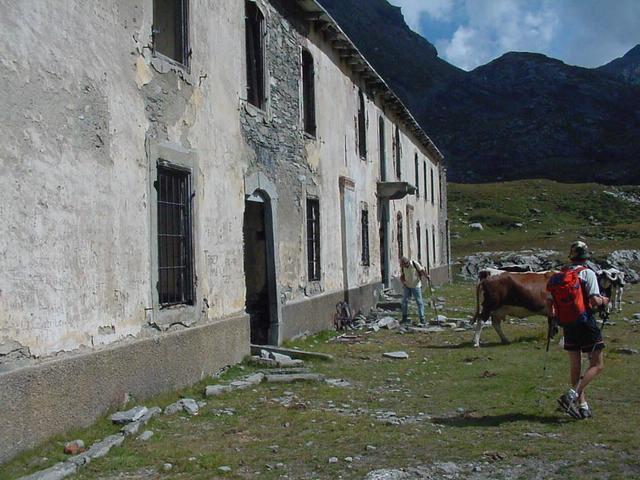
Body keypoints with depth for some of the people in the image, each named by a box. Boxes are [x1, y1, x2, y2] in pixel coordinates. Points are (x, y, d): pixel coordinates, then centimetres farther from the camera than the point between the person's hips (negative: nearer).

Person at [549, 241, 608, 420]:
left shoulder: (559, 275, 6)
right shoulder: (588, 273, -9)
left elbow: (550, 303, 3)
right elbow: (595, 300, -16)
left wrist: (555, 316, 20)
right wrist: (604, 301, 4)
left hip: (568, 326, 6)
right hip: (586, 323, -5)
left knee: (575, 367, 14)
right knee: (597, 365, 3)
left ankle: (583, 406, 17)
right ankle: (571, 396, -12)